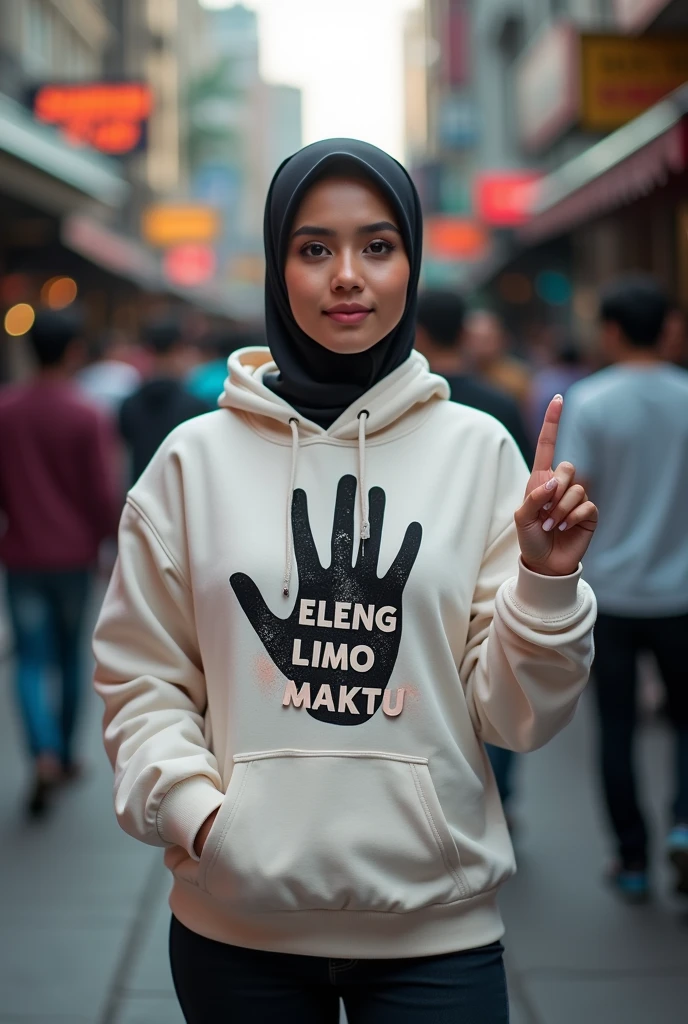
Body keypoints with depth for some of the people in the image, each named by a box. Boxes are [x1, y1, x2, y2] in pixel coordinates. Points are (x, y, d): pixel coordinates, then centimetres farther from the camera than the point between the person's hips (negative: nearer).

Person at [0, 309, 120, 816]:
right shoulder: (89, 417, -11)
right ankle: (67, 755, 26)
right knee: (70, 657, 16)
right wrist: (111, 539, 7)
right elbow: (104, 494, -10)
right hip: (73, 553, -1)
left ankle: (45, 755, -18)